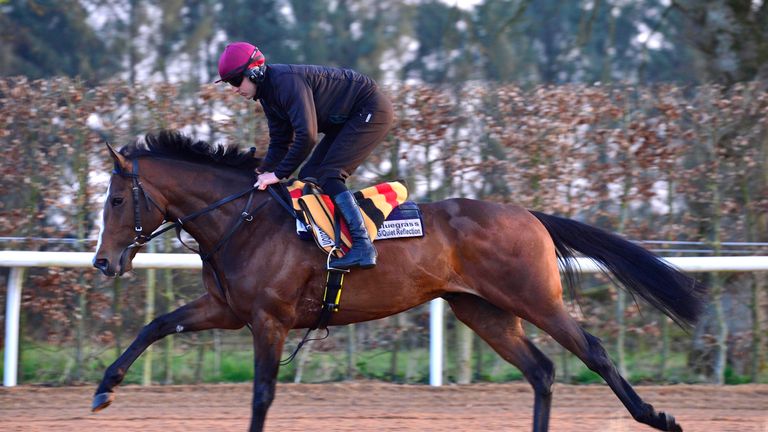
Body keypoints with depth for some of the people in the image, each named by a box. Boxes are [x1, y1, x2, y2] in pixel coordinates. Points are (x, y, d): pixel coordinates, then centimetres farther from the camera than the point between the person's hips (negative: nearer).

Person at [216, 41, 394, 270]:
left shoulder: (287, 82, -27)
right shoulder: (269, 94, 5)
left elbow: (306, 136, -33)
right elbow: (280, 142, 9)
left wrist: (279, 174, -29)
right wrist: (263, 173, -5)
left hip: (372, 111, -10)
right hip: (349, 119, 10)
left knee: (327, 176, -19)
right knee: (309, 176, 5)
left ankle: (363, 247, -26)